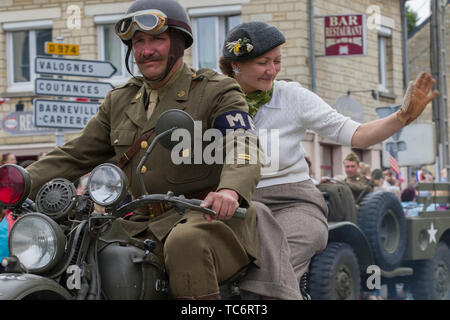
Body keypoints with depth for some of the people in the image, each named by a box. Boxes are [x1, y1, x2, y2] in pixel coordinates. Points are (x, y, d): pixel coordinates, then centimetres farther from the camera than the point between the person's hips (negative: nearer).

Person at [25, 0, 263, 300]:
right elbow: (75, 155, 20)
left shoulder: (218, 92, 3)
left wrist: (230, 190, -37)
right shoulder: (120, 101, 21)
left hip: (208, 219, -6)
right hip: (144, 225, 6)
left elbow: (243, 150, -13)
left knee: (186, 244, -39)